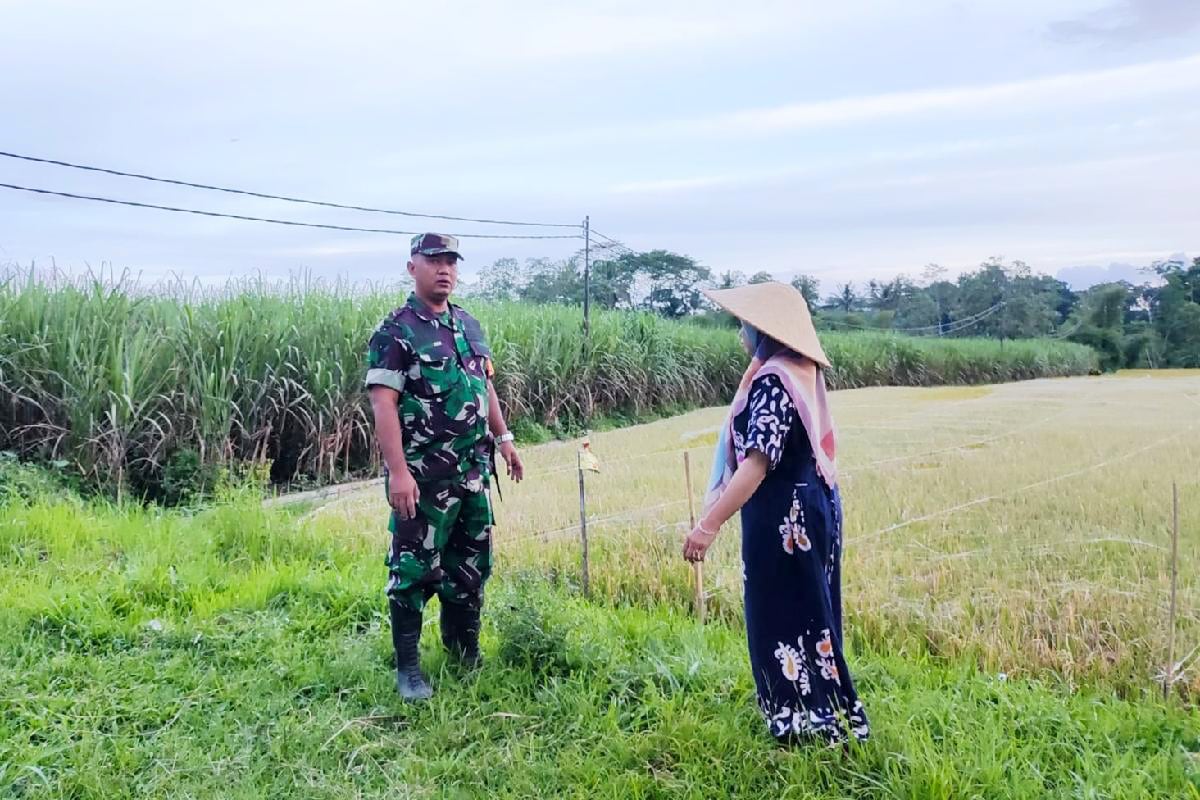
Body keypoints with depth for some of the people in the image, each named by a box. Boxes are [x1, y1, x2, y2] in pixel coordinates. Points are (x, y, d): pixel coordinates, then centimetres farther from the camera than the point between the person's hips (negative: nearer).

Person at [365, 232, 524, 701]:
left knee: (472, 565, 15)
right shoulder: (395, 333, -10)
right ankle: (408, 668, 12)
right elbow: (383, 404, -17)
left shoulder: (470, 326, 12)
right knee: (415, 568, 0)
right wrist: (398, 470, -24)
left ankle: (465, 653, 31)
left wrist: (503, 438, 18)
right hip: (424, 476, -7)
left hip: (474, 471, 7)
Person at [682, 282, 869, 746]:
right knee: (807, 614, 19)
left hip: (782, 517, -10)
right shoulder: (803, 371, 8)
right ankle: (827, 716, 32)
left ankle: (808, 723, 12)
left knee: (783, 618, 2)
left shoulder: (772, 380, -21)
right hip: (811, 506, 10)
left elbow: (757, 463, -29)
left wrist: (710, 523, -32)